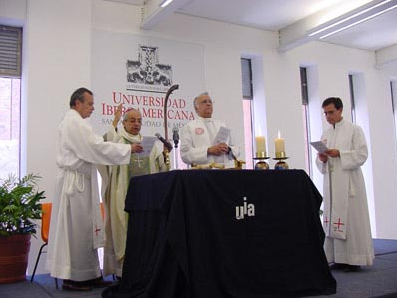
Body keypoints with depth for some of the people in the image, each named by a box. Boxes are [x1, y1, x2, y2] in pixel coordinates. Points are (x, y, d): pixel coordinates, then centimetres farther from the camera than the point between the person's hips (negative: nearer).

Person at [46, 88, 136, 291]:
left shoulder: (68, 122, 21)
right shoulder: (75, 122, -12)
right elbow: (96, 147, -18)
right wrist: (128, 149, -11)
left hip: (76, 181, 10)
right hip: (76, 182, -10)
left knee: (85, 229, 9)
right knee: (77, 229, -4)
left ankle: (89, 275, 14)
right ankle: (72, 278, 4)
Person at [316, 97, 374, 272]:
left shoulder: (354, 130, 2)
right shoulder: (325, 135, 17)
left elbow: (362, 154, -7)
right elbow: (321, 164, 18)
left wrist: (340, 153, -16)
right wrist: (322, 159, -4)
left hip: (349, 182, -5)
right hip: (331, 183, 5)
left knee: (351, 218, -5)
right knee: (333, 220, 4)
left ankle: (355, 259, 3)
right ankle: (339, 259, 10)